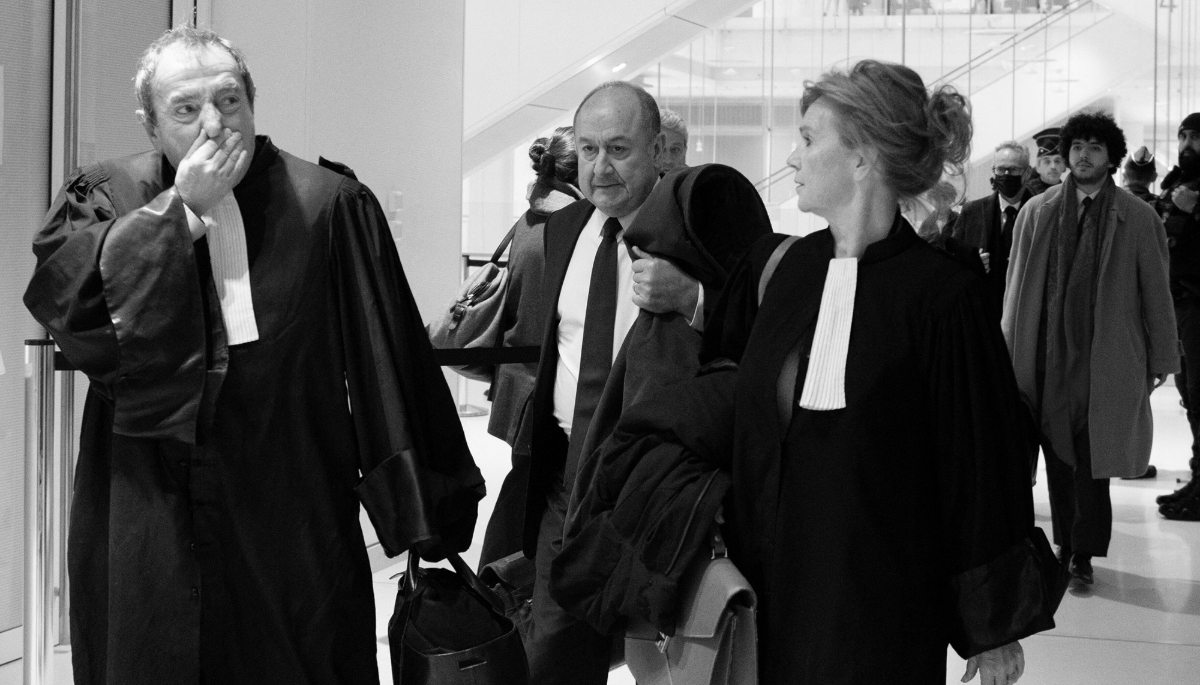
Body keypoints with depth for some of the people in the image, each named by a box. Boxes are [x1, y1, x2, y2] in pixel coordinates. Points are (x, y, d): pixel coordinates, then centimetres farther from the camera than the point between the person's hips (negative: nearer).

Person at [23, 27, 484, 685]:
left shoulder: (328, 206, -2)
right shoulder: (104, 197, 5)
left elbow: (387, 366, -3)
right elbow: (59, 298, -14)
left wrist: (420, 511, -4)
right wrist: (176, 207, -15)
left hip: (293, 526, -1)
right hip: (148, 525, 2)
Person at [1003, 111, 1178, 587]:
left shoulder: (1138, 218, 0)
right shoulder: (1037, 212, 5)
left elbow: (1155, 292, 3)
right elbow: (1017, 286, 8)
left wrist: (1160, 360, 4)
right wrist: (1010, 348, 5)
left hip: (1106, 359, -2)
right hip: (1048, 355, 2)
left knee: (1093, 458, -1)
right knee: (1058, 454, 9)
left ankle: (1083, 554, 8)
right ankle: (1065, 543, 22)